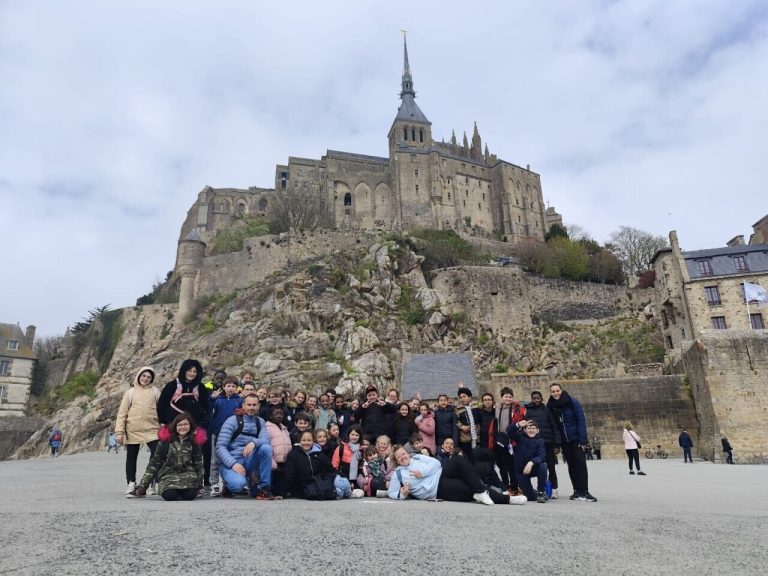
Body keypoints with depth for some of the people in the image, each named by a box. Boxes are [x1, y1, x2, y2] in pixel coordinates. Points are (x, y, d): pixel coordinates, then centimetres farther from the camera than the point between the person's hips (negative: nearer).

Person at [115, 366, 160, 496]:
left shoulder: (155, 391, 8)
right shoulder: (130, 392, 6)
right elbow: (122, 413, 4)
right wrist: (119, 431, -3)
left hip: (152, 429, 0)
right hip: (133, 430, 0)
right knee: (131, 457, 9)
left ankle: (152, 483, 4)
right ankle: (131, 484, 21)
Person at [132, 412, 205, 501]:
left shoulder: (195, 442, 5)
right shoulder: (166, 441, 3)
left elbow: (198, 464, 9)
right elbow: (154, 463, 6)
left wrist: (199, 485, 7)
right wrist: (142, 486, 3)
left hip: (187, 475, 0)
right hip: (168, 475, 0)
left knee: (190, 494, -29)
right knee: (170, 495, -30)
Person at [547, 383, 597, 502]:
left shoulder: (572, 402, -10)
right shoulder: (550, 406, 0)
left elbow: (581, 420, -12)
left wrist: (583, 439, -17)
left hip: (576, 439, -4)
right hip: (564, 441, 4)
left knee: (580, 463, -9)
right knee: (571, 465, 7)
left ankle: (584, 492, -6)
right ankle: (577, 491, 15)